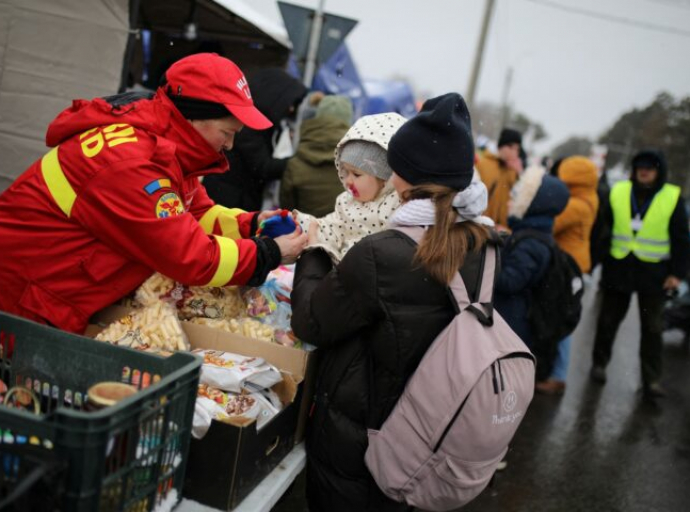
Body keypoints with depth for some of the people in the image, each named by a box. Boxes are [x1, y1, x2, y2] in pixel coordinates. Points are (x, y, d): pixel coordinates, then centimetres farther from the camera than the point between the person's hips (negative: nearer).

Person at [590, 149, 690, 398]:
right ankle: (599, 363, 31)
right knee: (608, 320, 13)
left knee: (652, 328, 3)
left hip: (653, 272, -1)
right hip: (618, 268, 2)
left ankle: (652, 380, 11)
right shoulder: (618, 192, 0)